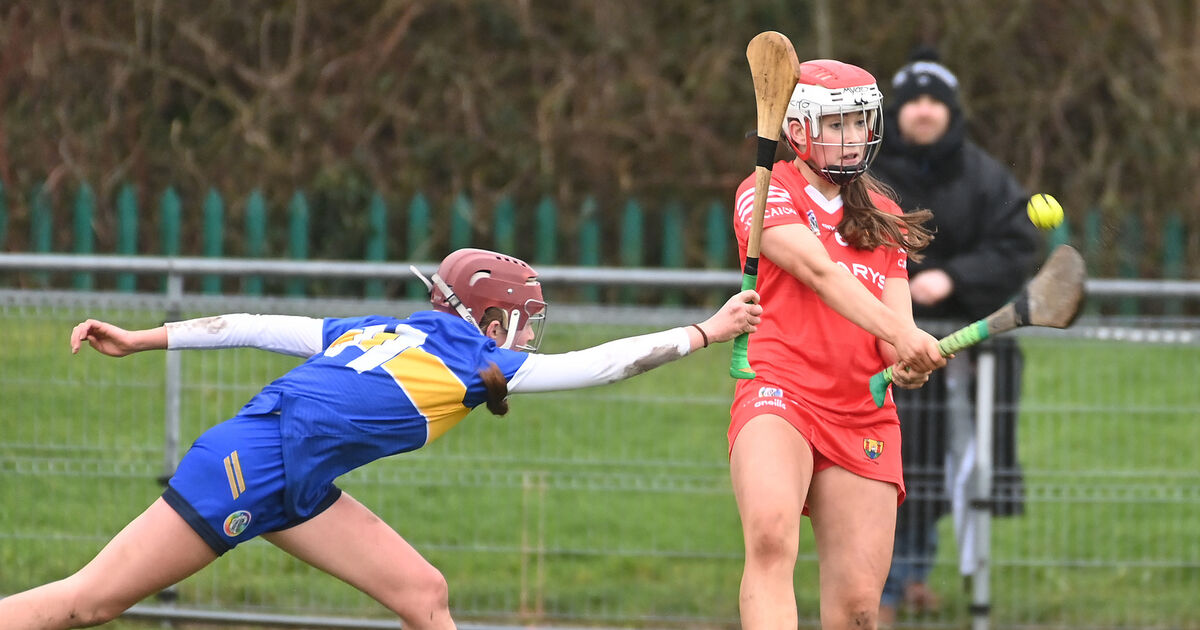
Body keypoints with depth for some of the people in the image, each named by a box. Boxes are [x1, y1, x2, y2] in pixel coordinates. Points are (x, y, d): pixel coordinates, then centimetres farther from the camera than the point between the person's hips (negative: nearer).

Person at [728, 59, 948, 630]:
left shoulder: (884, 218, 21)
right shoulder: (766, 193, 3)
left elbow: (897, 315, 12)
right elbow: (819, 271, -13)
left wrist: (908, 362, -13)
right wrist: (899, 334, -28)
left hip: (863, 416, 5)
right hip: (780, 391, -5)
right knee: (771, 533, -34)